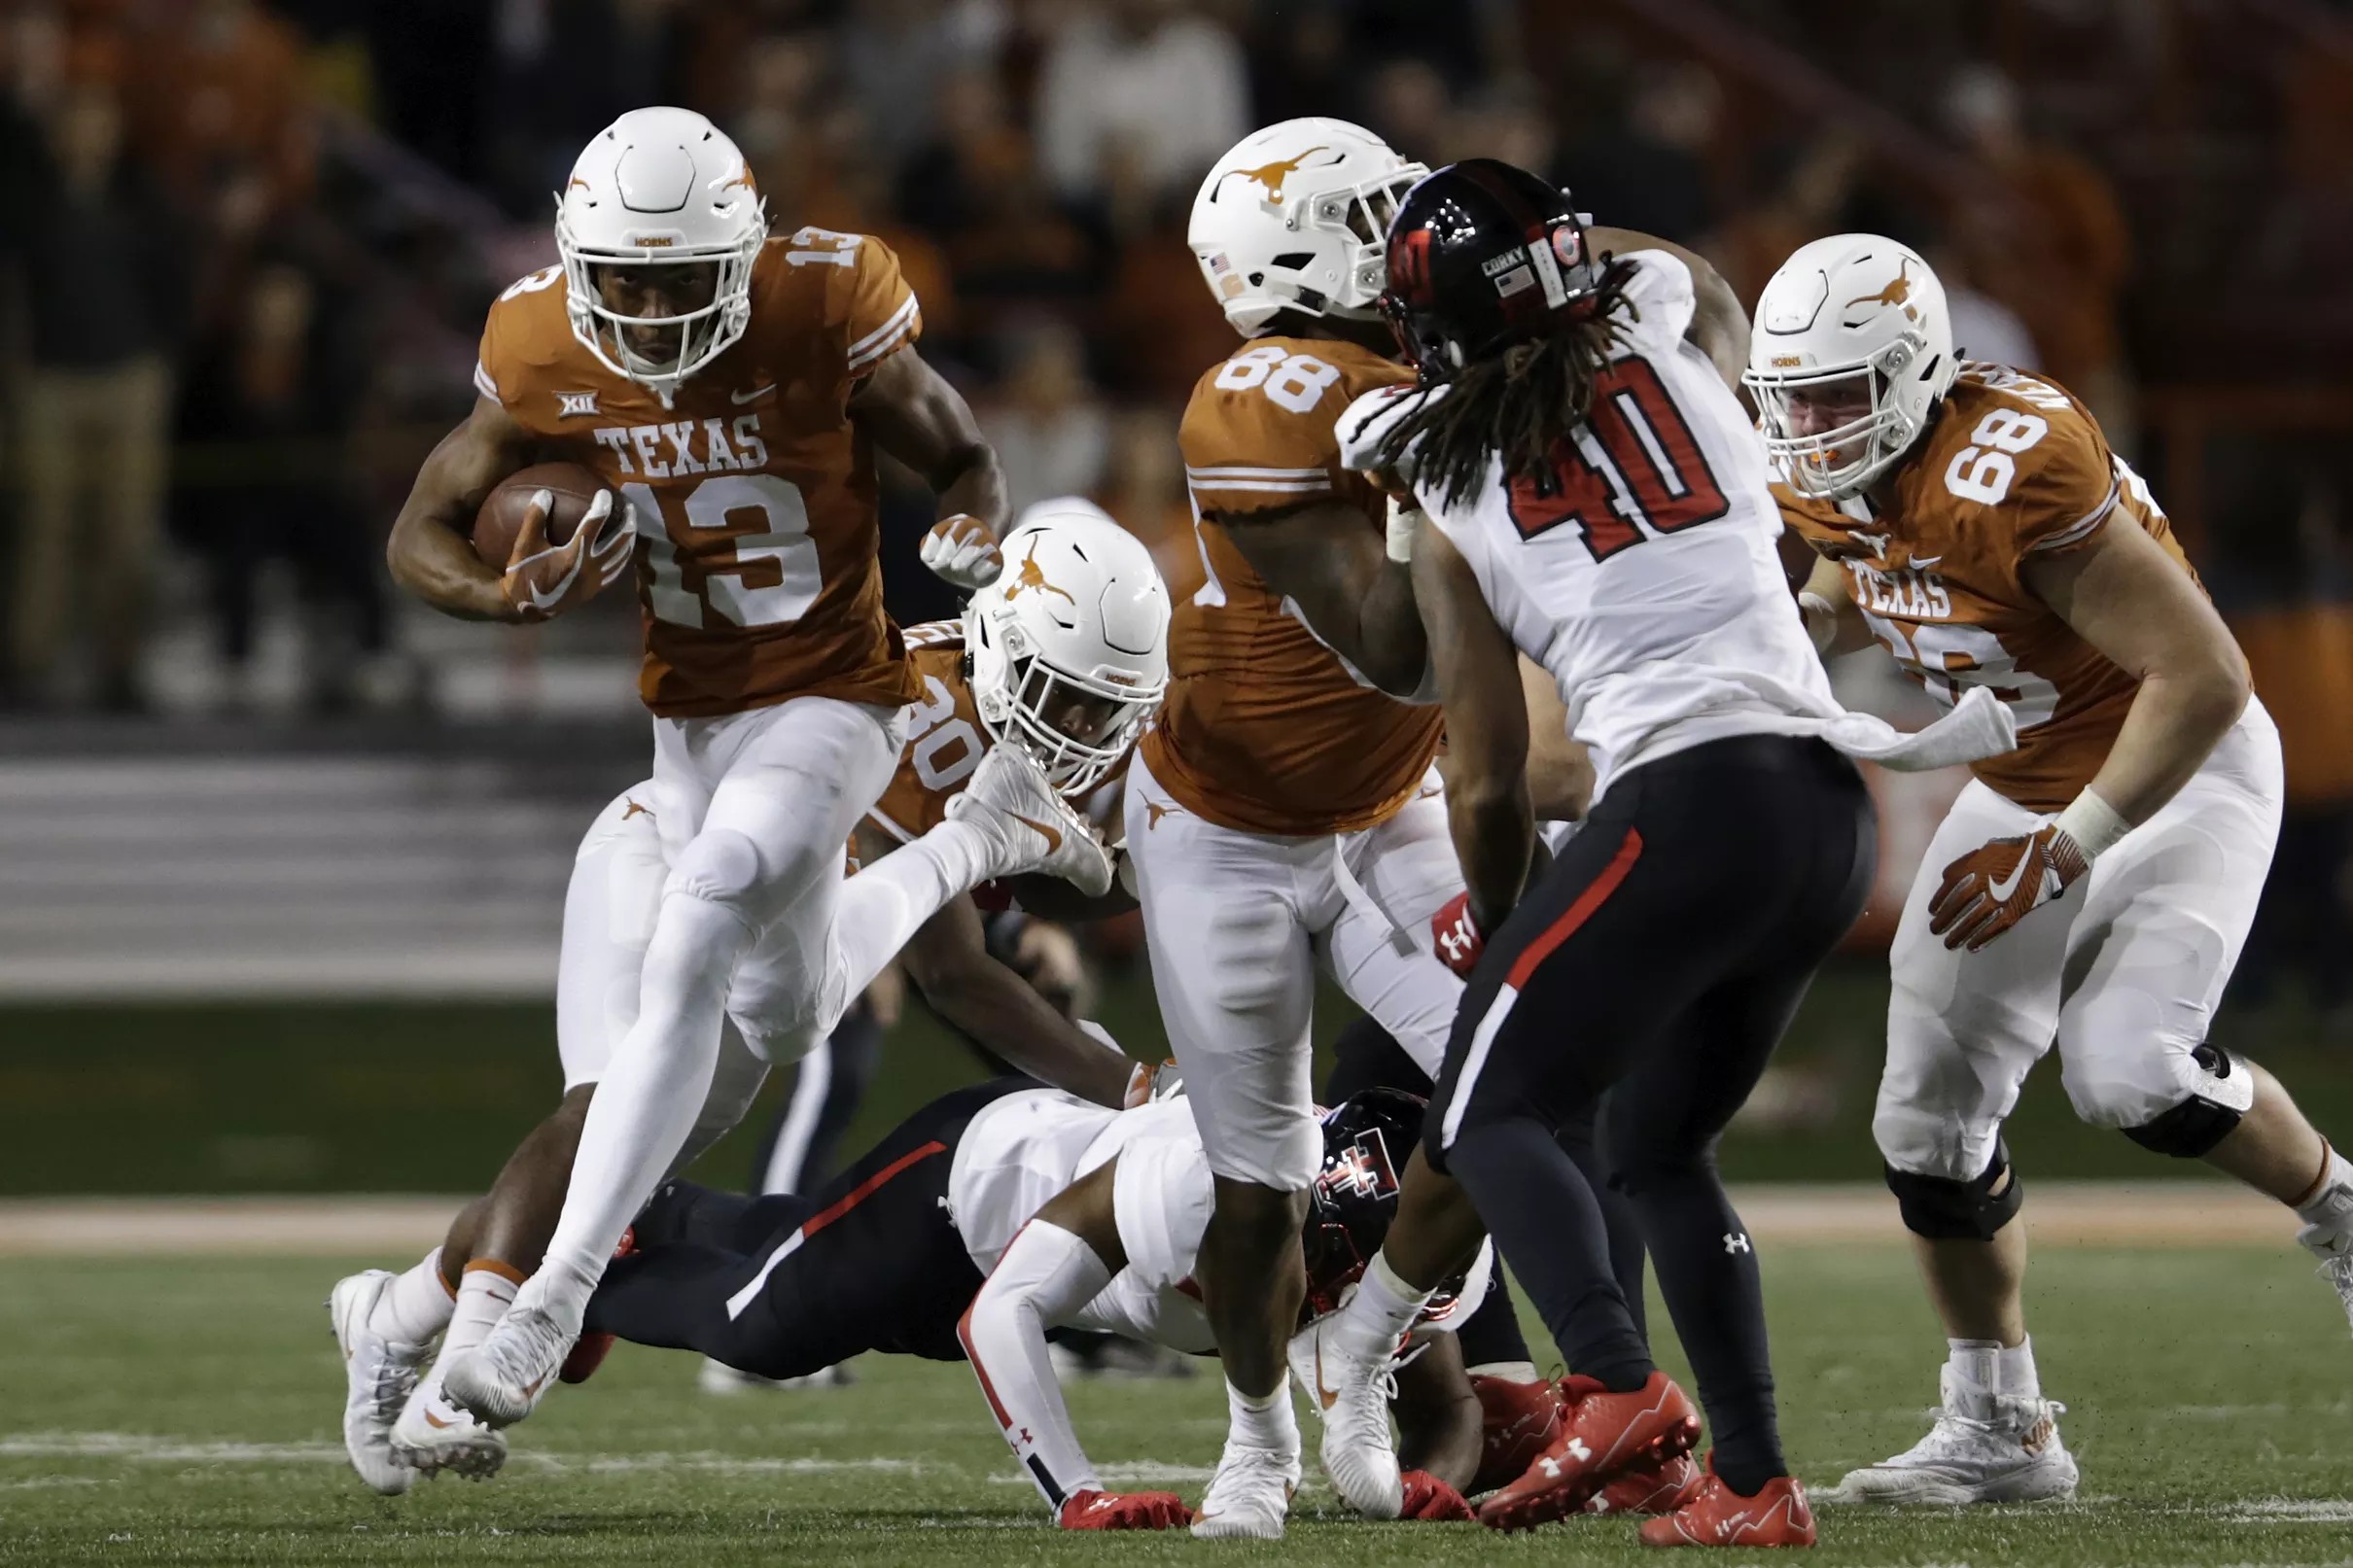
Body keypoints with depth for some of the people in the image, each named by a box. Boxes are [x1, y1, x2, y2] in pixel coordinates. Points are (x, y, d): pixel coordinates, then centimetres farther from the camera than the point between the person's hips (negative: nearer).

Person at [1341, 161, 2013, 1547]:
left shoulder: (1454, 508, 4)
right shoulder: (1676, 338, 10)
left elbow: (1491, 783, 8)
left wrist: (1494, 928, 25)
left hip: (1686, 803, -5)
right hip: (1830, 807, 5)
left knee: (1490, 1114, 3)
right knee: (1662, 1146, 19)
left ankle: (1618, 1386, -23)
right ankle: (1754, 1484, 12)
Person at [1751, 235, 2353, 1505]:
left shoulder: (2009, 475, -34)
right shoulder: (1830, 479, -9)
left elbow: (2205, 675, -32)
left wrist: (2063, 850, -30)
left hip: (2177, 768, -8)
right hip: (2023, 786, 8)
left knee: (2130, 1067, -27)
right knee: (1930, 1114, 1)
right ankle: (1998, 1434, 14)